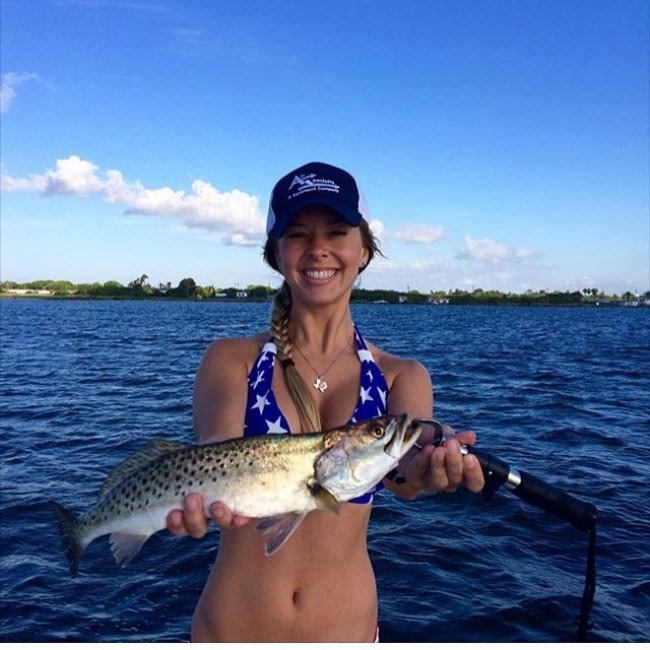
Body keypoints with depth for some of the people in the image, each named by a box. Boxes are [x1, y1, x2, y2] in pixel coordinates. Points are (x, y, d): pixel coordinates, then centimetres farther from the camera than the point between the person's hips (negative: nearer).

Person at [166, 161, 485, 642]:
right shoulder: (232, 360, -6)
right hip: (230, 625, 0)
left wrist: (423, 468, -45)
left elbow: (404, 459, -22)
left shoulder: (402, 377, -4)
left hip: (346, 628, 1)